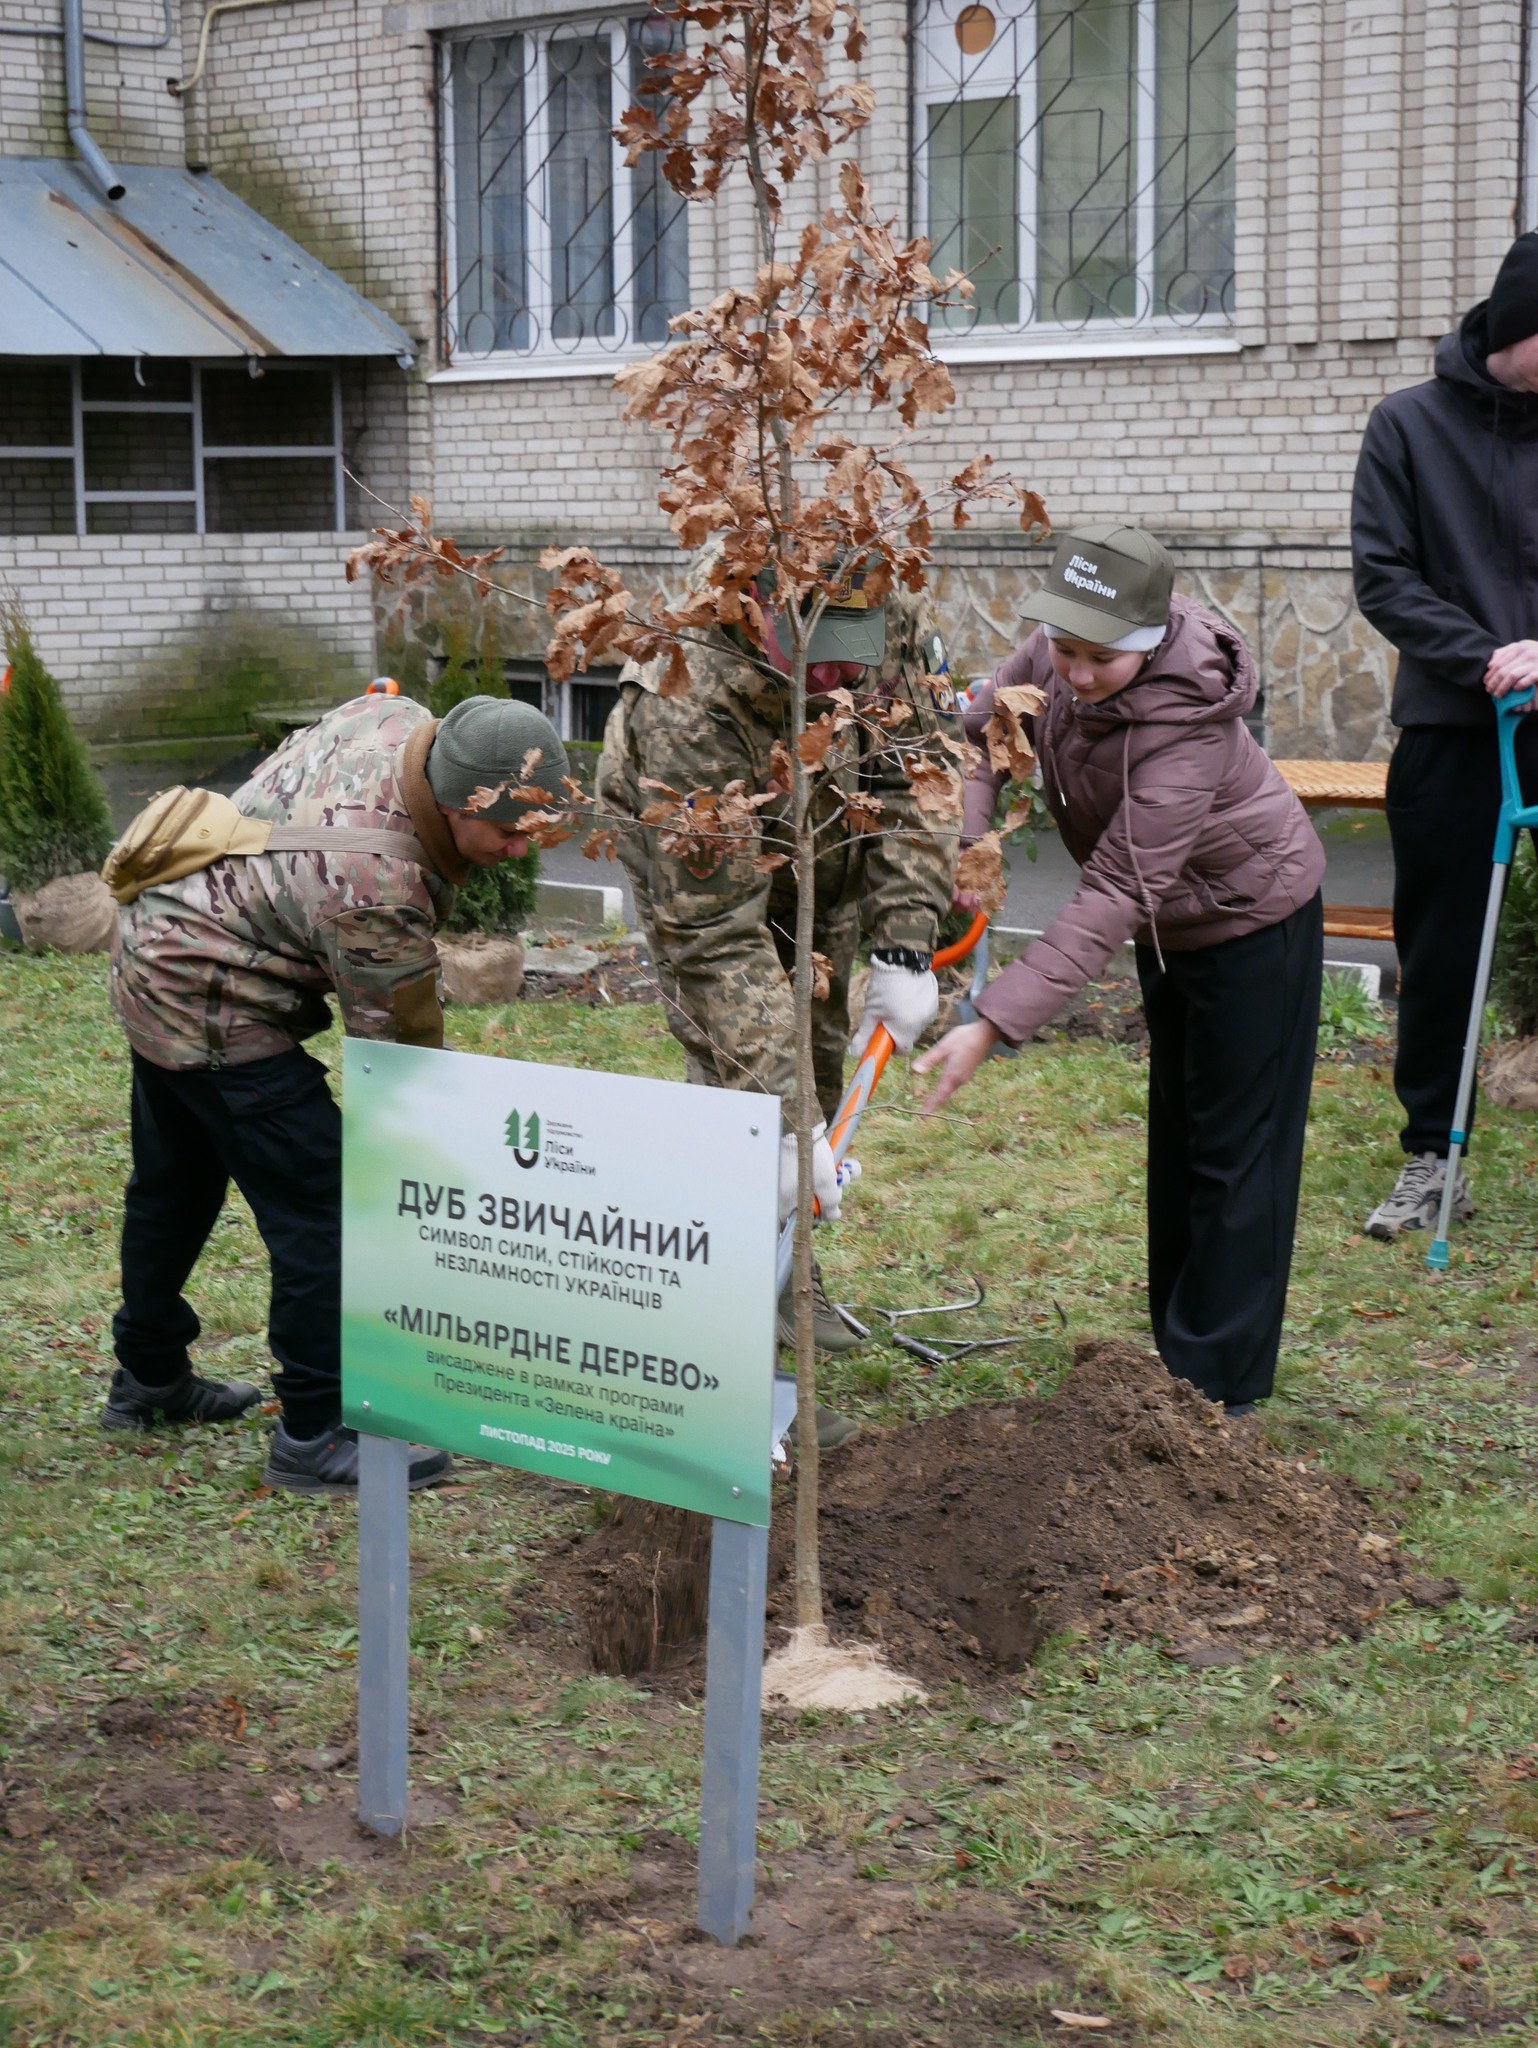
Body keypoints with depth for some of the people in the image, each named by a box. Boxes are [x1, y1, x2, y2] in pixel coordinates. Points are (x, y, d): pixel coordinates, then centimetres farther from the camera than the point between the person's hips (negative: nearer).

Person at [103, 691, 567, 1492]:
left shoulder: (397, 718, -10)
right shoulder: (376, 891, -34)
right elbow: (401, 1042, -22)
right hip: (213, 1014, -11)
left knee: (174, 1185, 23)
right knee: (320, 1206, -10)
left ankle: (148, 1378, 40)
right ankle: (316, 1433, -3)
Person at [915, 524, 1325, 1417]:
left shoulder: (1185, 731, -40)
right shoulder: (1055, 658, -19)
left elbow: (1111, 899, -42)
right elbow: (982, 731, -1)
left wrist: (994, 1025, -46)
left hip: (1252, 919, -8)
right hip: (1171, 923, 9)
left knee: (1235, 1146, -2)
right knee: (1176, 1132, 18)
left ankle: (1221, 1383, 7)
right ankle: (1177, 1349, 32)